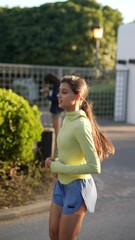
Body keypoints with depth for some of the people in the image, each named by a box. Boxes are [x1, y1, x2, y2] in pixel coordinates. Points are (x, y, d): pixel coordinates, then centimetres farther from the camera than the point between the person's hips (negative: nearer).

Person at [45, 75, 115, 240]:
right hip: (62, 183, 8)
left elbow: (94, 167, -27)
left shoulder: (81, 125, -25)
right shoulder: (67, 119, 2)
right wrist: (55, 161, -2)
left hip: (77, 187, -8)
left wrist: (57, 167, -18)